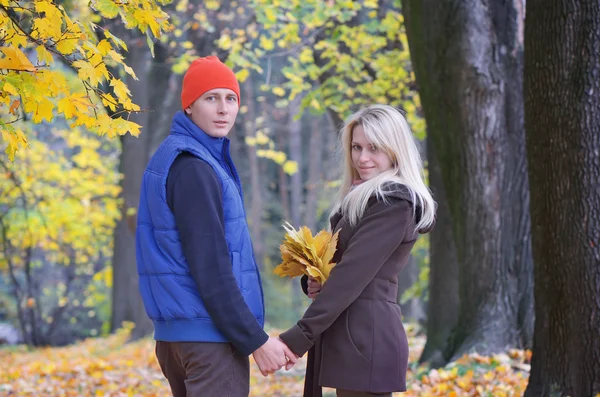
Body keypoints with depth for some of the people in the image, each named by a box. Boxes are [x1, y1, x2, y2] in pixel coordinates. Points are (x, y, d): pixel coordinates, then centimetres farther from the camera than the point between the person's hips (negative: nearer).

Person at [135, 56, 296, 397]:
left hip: (174, 330, 10)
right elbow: (210, 270, -19)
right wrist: (256, 341, -17)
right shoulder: (192, 167, -14)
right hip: (209, 330, -10)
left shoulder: (174, 157, 14)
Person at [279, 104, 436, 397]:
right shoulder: (360, 199, 19)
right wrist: (313, 281, -3)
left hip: (365, 338, -10)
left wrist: (299, 337, -20)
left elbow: (355, 273, -18)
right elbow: (339, 262, 22)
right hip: (355, 337, 10)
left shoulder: (394, 203, -12)